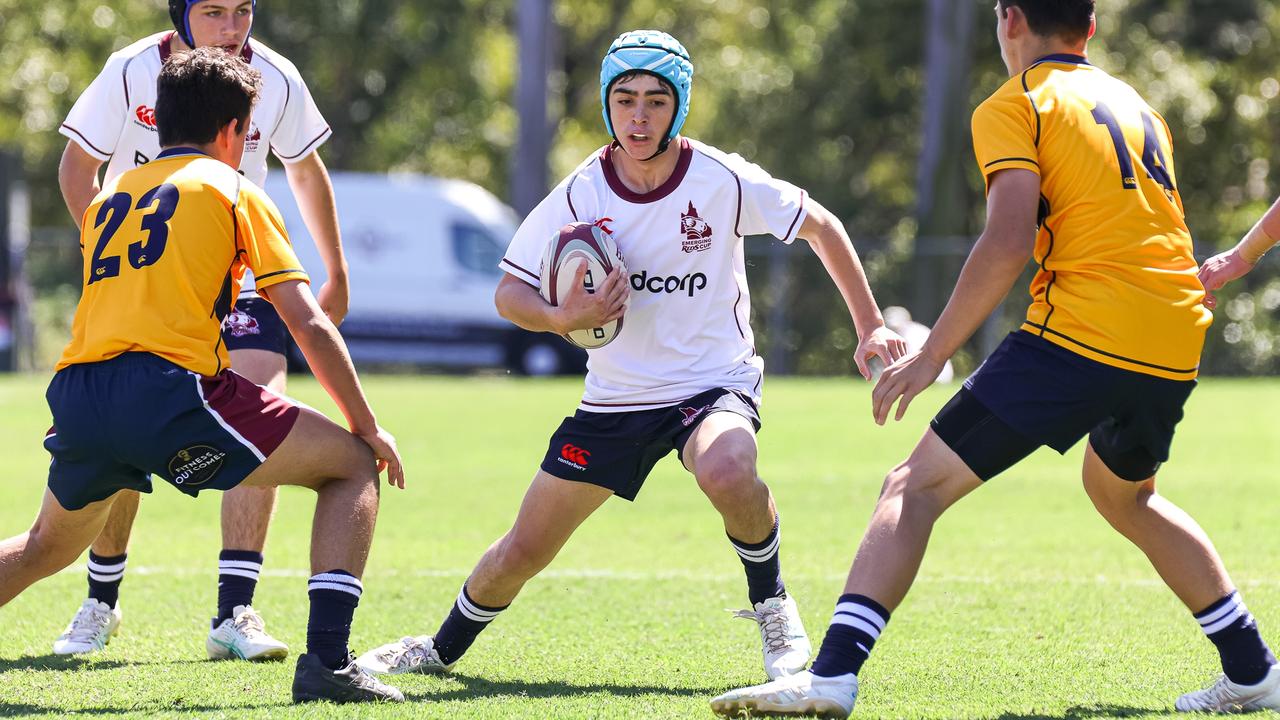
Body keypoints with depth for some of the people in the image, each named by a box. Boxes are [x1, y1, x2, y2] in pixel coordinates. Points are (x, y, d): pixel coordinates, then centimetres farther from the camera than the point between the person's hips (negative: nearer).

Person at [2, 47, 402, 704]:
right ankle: (326, 662, -9)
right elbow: (309, 326, 6)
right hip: (168, 384, -6)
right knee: (353, 465, 7)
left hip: (75, 393, 6)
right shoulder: (231, 189, 12)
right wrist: (368, 427, 12)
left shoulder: (108, 198, 27)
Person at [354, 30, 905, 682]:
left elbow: (821, 227, 0)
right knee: (524, 549, 4)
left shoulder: (723, 181, -14)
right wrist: (561, 319, -24)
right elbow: (509, 293, -3)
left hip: (715, 382, -2)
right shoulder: (578, 197, -10)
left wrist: (870, 326, 0)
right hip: (616, 400, 2)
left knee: (726, 471, -38)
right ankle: (443, 648, 32)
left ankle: (773, 610, -11)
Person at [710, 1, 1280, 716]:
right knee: (1124, 491, 33)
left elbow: (1010, 242, -11)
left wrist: (932, 355, -9)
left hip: (1083, 330, -7)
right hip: (1177, 345, 7)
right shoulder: (1139, 107, 23)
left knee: (918, 486, -4)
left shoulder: (1014, 106, 1)